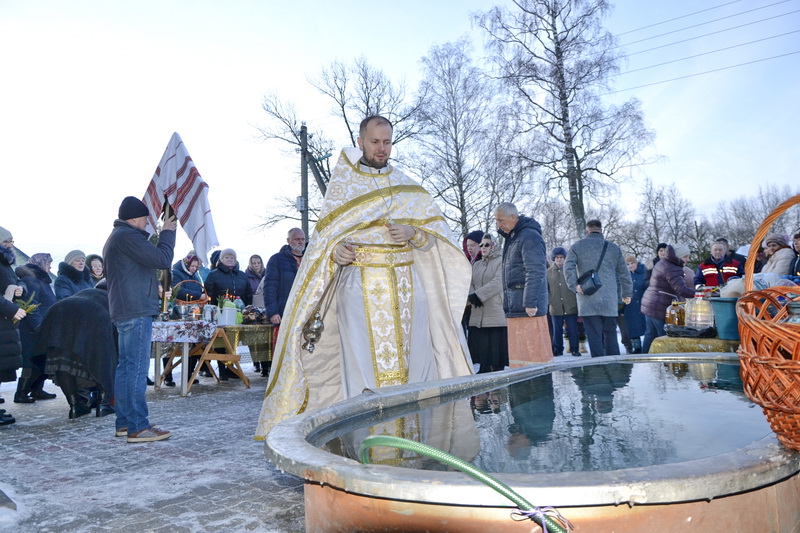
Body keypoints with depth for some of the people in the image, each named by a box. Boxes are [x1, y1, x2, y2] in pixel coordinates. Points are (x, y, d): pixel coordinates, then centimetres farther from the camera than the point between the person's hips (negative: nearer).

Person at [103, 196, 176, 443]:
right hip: (136, 311, -11)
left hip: (124, 311, 11)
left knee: (126, 367, 13)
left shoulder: (117, 236, 21)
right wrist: (168, 232, -5)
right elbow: (162, 259, -16)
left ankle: (124, 422, 19)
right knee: (137, 369, -9)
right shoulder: (127, 236, -13)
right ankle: (138, 427, -6)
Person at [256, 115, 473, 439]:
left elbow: (435, 233, 11)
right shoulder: (342, 185, 10)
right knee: (362, 360, -7)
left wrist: (412, 233, -11)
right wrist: (335, 251, -15)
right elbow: (324, 236, 8)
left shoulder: (408, 187, 15)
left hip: (406, 287, 2)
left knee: (412, 354, -1)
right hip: (359, 286, -2)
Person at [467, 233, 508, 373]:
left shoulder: (501, 261, 0)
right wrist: (471, 296, -9)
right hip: (477, 316, 6)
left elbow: (498, 282, -13)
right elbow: (470, 283, 13)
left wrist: (478, 295, -16)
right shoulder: (476, 264, 22)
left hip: (496, 313, -6)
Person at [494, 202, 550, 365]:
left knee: (533, 350, -7)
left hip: (528, 308, -9)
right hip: (515, 307, 9)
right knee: (518, 351, 10)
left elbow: (535, 272, -17)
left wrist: (530, 303, -21)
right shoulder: (511, 237, 20)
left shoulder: (529, 236, -10)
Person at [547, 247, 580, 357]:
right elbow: (546, 289, 12)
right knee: (557, 331, 9)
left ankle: (574, 349, 16)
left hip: (571, 306, -1)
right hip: (555, 308, 1)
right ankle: (557, 350, 19)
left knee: (573, 330, 4)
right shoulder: (549, 272, 6)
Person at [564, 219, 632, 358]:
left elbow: (568, 267, -8)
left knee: (594, 336, -2)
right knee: (610, 334, 10)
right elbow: (624, 273, 17)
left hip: (587, 301, -2)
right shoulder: (614, 248, 13)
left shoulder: (577, 246, 6)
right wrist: (627, 294, 25)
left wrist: (574, 285, -10)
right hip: (609, 301, 2)